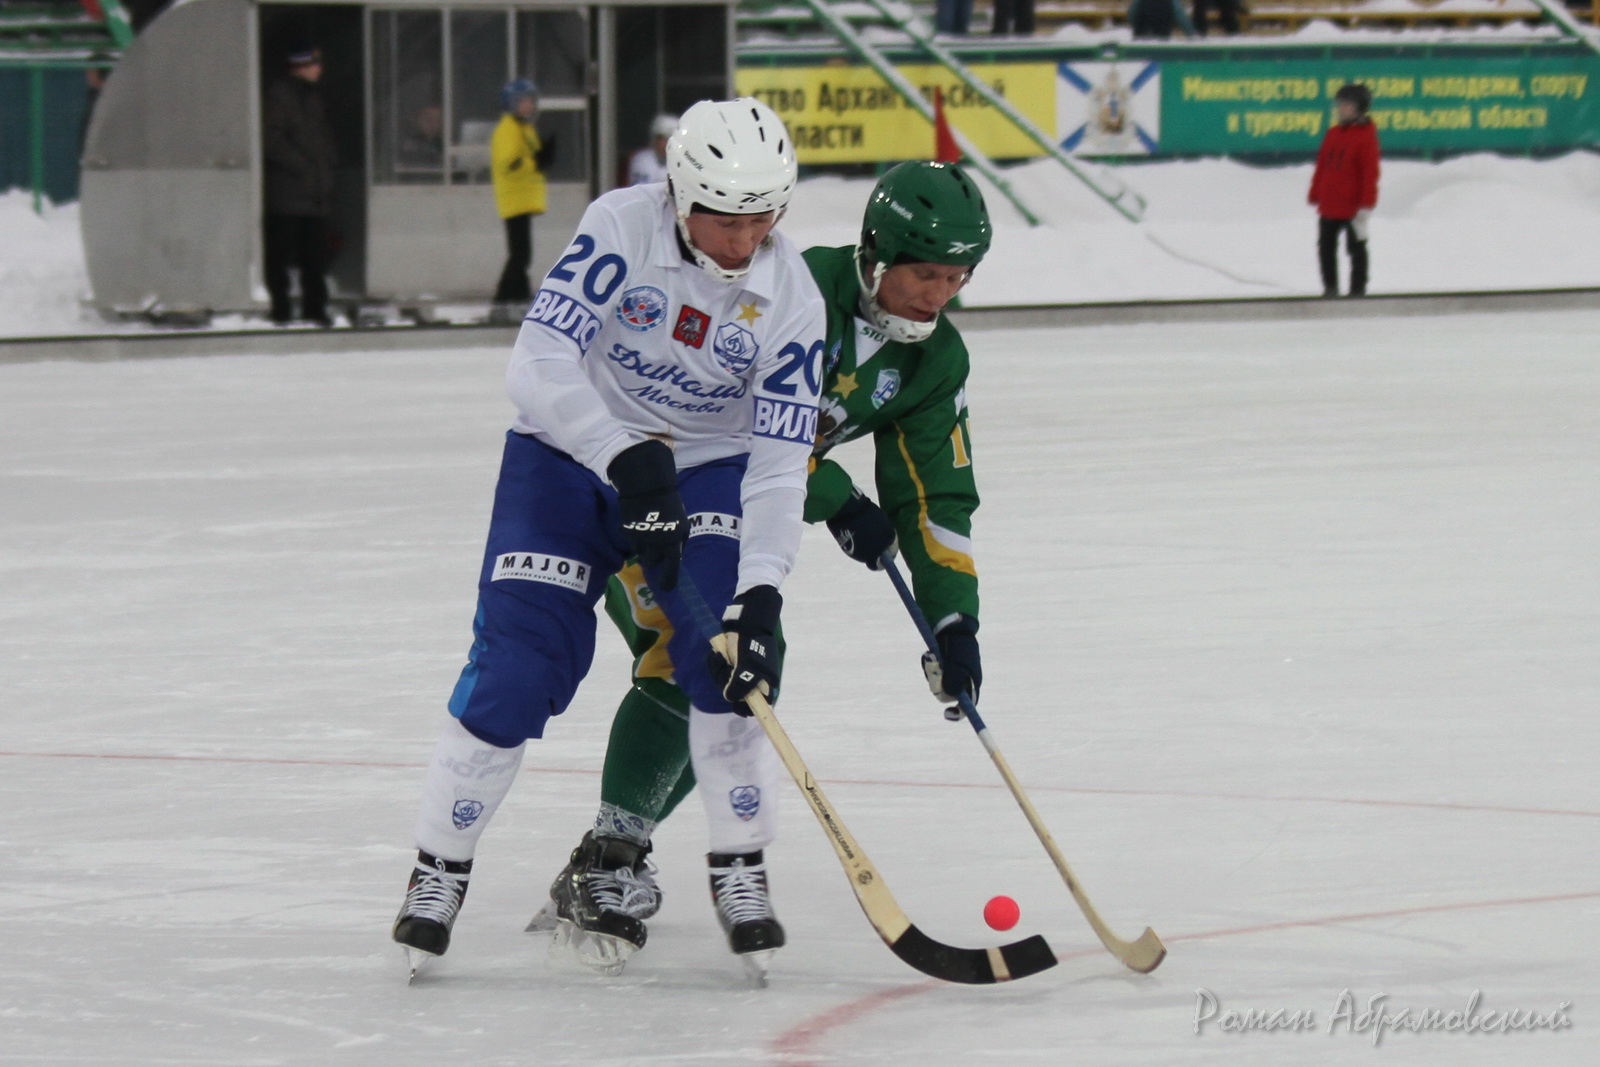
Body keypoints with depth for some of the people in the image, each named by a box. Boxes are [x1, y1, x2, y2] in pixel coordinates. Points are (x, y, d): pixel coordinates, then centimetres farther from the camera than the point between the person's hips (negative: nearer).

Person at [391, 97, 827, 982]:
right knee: (516, 667, -12)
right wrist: (629, 462, -42)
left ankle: (739, 874, -3)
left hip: (707, 470, 2)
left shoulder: (790, 298, -16)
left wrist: (760, 595, -31)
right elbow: (538, 364, -30)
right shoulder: (622, 229, -23)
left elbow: (778, 466, -18)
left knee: (728, 654, -20)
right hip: (569, 454, -2)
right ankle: (438, 871, 6)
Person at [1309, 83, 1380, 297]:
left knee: (1356, 247, 6)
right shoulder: (1332, 134, 9)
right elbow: (1321, 167, 14)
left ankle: (1358, 288, 13)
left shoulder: (1366, 136, -10)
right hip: (1329, 206, 7)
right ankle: (1330, 287, 22)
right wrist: (1314, 197, 13)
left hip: (1353, 206, -7)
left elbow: (1370, 173, -12)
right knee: (1326, 247, 11)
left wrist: (1366, 206, -16)